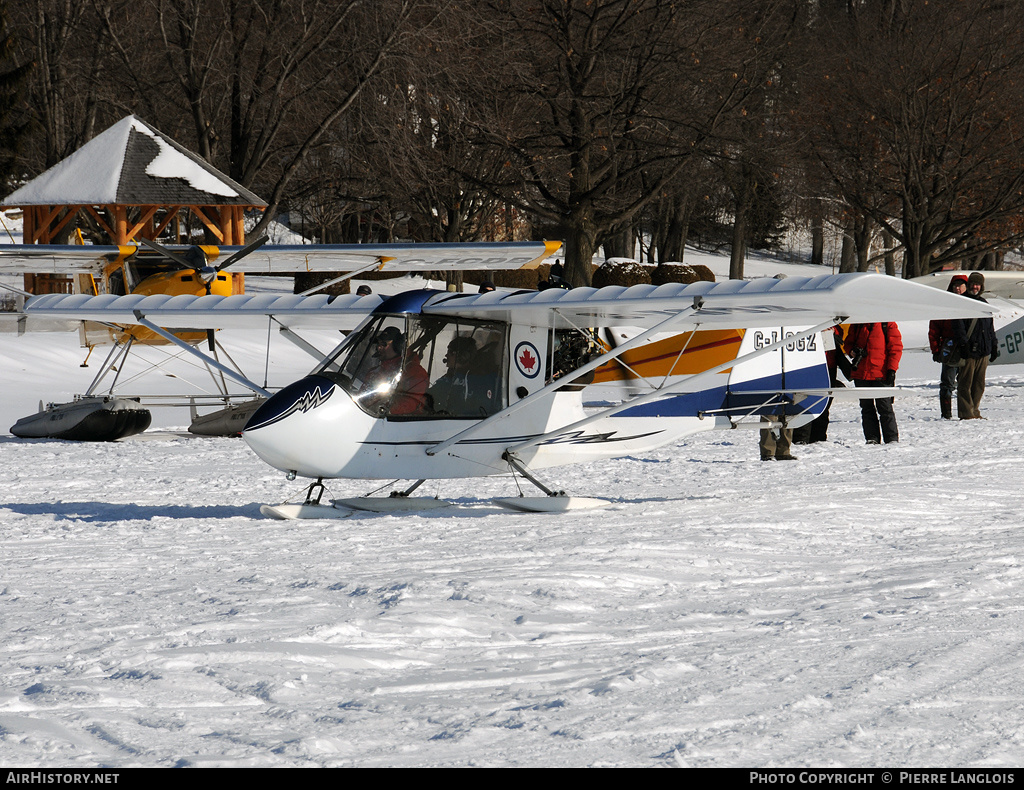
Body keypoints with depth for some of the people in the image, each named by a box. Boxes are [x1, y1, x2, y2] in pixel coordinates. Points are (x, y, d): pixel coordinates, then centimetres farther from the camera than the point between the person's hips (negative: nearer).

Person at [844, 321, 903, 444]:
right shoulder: (857, 325, 10)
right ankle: (872, 438, 13)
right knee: (867, 408, 8)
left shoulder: (888, 325, -1)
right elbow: (848, 342, 19)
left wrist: (891, 369, -9)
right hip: (860, 373, 4)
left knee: (885, 408, -4)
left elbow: (895, 347, -2)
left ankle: (892, 439, 1)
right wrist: (852, 351, -6)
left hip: (881, 375, -4)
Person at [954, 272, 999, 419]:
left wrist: (994, 346, 21)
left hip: (983, 351, 7)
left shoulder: (984, 304, 20)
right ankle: (966, 413, -4)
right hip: (968, 351, -7)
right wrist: (963, 343, -20)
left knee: (979, 383, 8)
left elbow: (990, 328, 26)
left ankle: (974, 411, 14)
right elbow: (959, 326, -10)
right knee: (966, 382, -6)